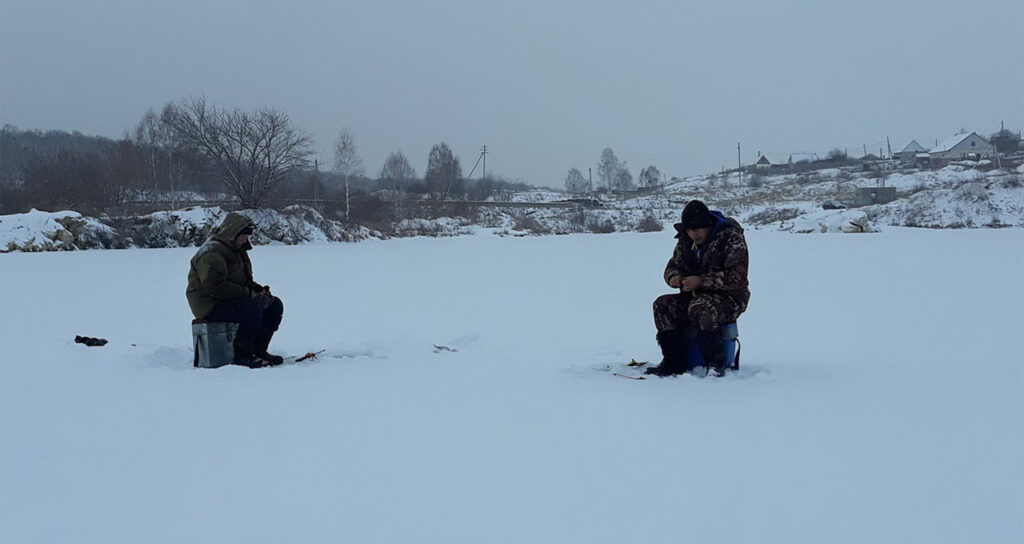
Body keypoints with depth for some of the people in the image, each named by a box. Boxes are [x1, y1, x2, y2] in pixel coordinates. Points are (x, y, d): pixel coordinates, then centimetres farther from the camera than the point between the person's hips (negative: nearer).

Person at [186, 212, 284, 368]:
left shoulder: (237, 251, 20)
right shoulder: (212, 253, -15)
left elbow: (245, 281, 28)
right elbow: (215, 287, -27)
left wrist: (258, 289, 4)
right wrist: (248, 293, -24)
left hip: (233, 300, 10)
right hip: (211, 307, -10)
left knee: (275, 304, 1)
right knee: (253, 307, -33)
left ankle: (259, 350, 2)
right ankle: (242, 356, -24)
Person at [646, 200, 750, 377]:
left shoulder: (731, 238, -14)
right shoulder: (685, 239, 7)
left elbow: (737, 277, -21)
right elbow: (673, 265, 17)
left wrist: (701, 282, -28)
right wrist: (673, 277, -9)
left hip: (729, 298, -7)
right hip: (696, 296, 7)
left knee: (700, 308, -37)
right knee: (662, 305, -17)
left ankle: (715, 363, -26)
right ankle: (675, 362, -15)